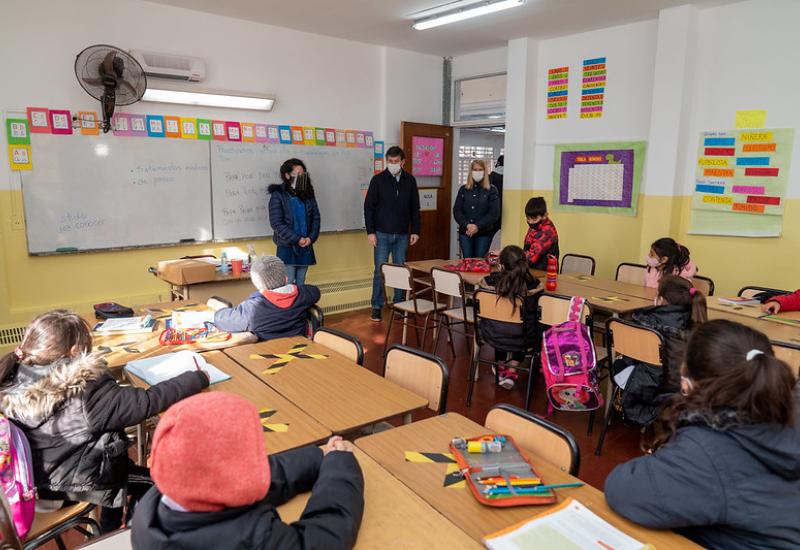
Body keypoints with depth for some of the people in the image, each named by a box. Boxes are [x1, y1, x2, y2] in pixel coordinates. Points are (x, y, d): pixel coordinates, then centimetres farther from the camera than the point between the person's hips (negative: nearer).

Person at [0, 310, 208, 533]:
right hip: (78, 485, -7)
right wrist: (198, 377, -19)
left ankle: (110, 535, 46)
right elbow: (149, 401, -30)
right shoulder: (86, 393, -34)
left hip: (33, 479, 7)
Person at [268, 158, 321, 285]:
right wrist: (297, 239, -16)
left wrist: (311, 238, -8)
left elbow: (316, 217, 7)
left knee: (301, 284, 9)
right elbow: (276, 223, -12)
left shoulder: (308, 194, 8)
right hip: (287, 247, -4)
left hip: (306, 247, 5)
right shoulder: (278, 195, -6)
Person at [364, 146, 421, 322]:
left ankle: (399, 305, 20)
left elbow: (415, 208, 10)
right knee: (380, 271, 0)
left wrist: (415, 231, 4)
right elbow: (369, 207, -4)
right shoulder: (378, 180, -4)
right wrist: (370, 232, -9)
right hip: (382, 234, -2)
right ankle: (377, 307, 9)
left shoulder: (410, 180, 4)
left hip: (402, 235, 3)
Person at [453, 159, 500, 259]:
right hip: (465, 232, 2)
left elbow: (494, 213, -5)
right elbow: (456, 211, 4)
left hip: (484, 233, -2)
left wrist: (477, 226, -14)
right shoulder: (463, 189, 9)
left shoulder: (491, 190, 2)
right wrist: (467, 225, -11)